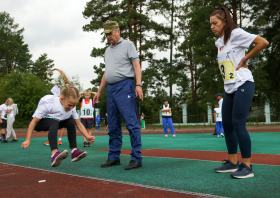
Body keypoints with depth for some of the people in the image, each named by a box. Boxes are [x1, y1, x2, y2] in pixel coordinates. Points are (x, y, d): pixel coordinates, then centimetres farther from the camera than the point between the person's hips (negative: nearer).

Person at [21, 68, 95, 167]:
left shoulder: (72, 107, -15)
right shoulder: (48, 104, -33)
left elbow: (78, 123, -11)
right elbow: (34, 121, -29)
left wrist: (87, 136, -25)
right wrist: (28, 140, -31)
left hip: (53, 122, 6)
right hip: (39, 123, -6)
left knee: (71, 121, -17)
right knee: (54, 122, -36)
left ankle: (74, 151, -15)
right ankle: (54, 154, -49)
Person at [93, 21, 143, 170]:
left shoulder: (128, 45, 4)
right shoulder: (108, 50, 23)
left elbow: (136, 65, -5)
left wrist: (138, 85, -18)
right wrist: (99, 91, 22)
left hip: (124, 86, -7)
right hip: (110, 88, 7)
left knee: (131, 123, -11)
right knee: (113, 125, 8)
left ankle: (136, 159, -9)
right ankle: (114, 157, 14)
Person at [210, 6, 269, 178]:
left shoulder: (236, 33, -7)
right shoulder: (218, 42, 16)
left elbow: (263, 42, -14)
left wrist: (245, 59, -9)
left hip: (243, 84, -8)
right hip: (229, 88, 8)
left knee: (238, 124, -13)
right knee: (227, 125, 7)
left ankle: (247, 166, -7)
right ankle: (232, 163, 16)